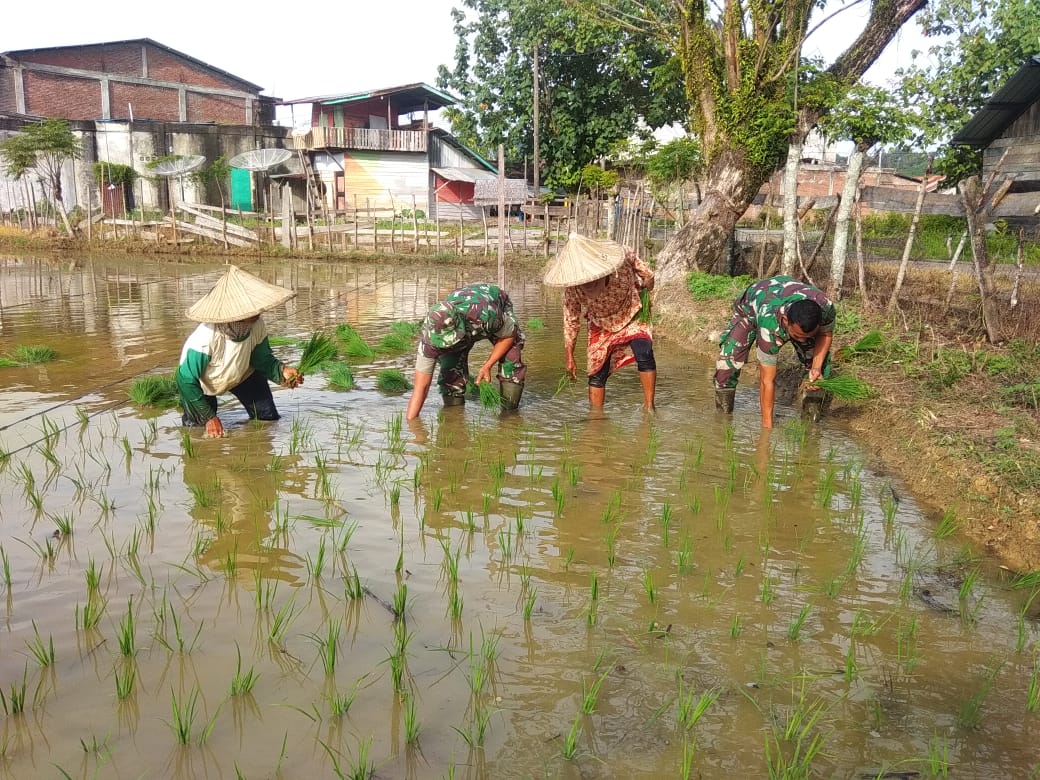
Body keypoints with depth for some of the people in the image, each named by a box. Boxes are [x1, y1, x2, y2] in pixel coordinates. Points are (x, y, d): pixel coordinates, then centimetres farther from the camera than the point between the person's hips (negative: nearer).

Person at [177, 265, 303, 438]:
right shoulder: (205, 338, -42)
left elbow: (263, 359, -13)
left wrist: (281, 370, -36)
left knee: (269, 419, 1)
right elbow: (186, 380, -31)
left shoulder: (257, 326, -30)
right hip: (202, 384, -3)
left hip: (242, 375, 4)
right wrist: (209, 417, -29)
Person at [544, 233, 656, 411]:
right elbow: (570, 322, -14)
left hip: (632, 317, -1)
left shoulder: (624, 256, -32)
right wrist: (569, 358, -11)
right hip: (601, 326, 1)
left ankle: (649, 407, -12)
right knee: (597, 373, 0)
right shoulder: (572, 289, -27)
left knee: (644, 355, -23)